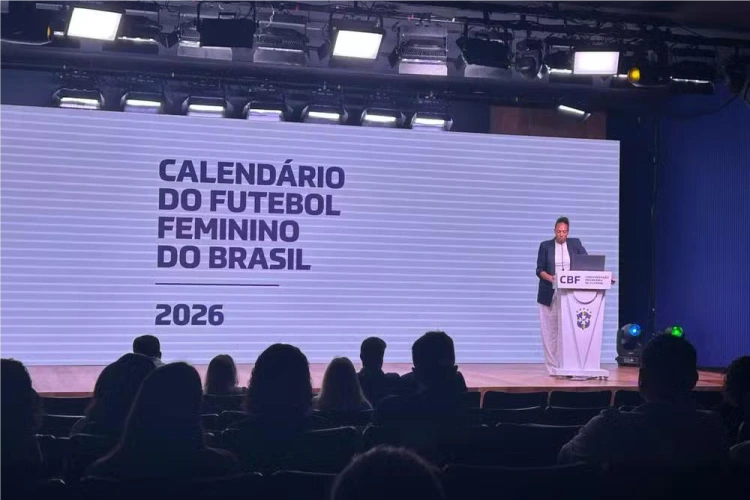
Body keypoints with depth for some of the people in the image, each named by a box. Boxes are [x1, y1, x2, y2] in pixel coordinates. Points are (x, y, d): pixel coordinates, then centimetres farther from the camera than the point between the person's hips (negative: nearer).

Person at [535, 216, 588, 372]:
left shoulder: (575, 243, 8)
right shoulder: (545, 245, 4)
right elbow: (539, 270, 0)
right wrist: (551, 278, -19)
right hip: (549, 294, 0)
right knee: (550, 331, -1)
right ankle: (553, 366, 3)